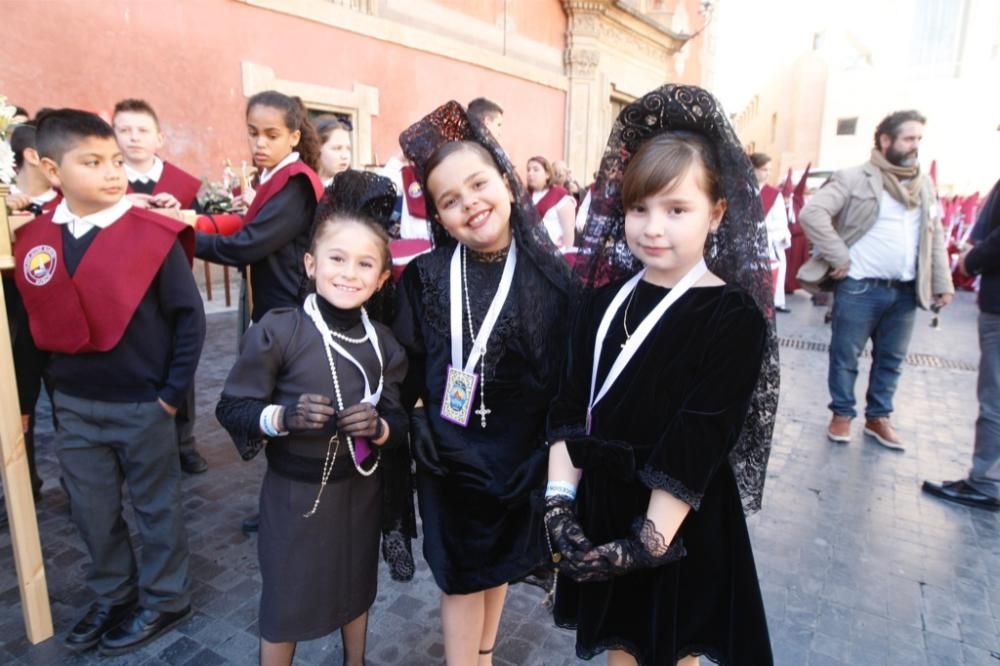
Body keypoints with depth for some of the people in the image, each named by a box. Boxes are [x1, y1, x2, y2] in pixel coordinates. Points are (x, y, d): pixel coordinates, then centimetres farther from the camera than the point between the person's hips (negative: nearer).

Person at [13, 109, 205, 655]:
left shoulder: (154, 235, -14)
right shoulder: (33, 240, 0)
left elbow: (189, 316, -11)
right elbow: (31, 321, 9)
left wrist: (172, 391, -11)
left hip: (142, 404, -4)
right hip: (72, 406, 5)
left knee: (155, 506, 13)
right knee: (92, 511, 19)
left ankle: (164, 598, 33)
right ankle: (112, 595, 42)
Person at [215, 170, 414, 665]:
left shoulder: (383, 344, -7)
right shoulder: (277, 331, -18)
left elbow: (402, 420, -2)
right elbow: (231, 408, -12)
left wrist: (380, 427, -23)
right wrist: (283, 416, -29)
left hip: (359, 491, 4)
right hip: (293, 493, -3)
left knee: (355, 590, 26)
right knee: (284, 605, 16)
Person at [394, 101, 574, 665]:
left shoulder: (549, 275, -10)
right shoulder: (425, 277, -10)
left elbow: (567, 372, -6)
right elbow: (408, 368, -5)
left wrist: (553, 446, -7)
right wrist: (416, 431, -12)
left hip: (519, 451, 2)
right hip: (450, 453, -1)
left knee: (502, 562, 22)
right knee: (462, 574, 13)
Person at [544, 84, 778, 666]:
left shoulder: (734, 317, -16)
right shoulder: (606, 298, -1)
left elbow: (696, 448, -20)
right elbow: (571, 408, -4)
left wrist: (647, 545, -20)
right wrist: (559, 504, -11)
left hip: (679, 530, -4)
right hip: (601, 509, 5)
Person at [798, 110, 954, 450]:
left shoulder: (924, 186, 13)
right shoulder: (855, 178, -7)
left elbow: (935, 238, 17)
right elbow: (811, 213, -18)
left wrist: (942, 284, 12)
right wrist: (839, 257, -18)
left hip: (905, 291, 6)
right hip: (859, 287, -6)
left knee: (891, 359, 14)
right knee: (846, 355, 4)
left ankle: (878, 417, 28)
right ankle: (842, 414, 21)